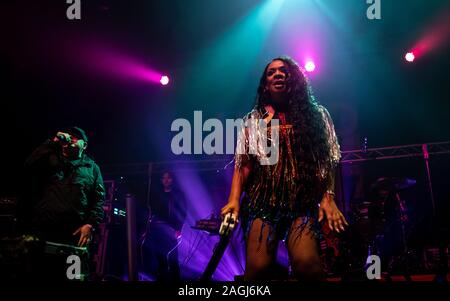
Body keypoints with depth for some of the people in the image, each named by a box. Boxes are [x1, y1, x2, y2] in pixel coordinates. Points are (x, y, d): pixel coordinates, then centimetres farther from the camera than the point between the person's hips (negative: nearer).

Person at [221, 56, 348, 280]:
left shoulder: (316, 115, 16)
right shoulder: (254, 120, 17)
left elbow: (327, 162, 8)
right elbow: (244, 163, 9)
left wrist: (328, 198, -7)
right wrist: (234, 200, -6)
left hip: (303, 201, -1)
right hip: (263, 201, 1)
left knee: (306, 263, -26)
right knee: (258, 267, -18)